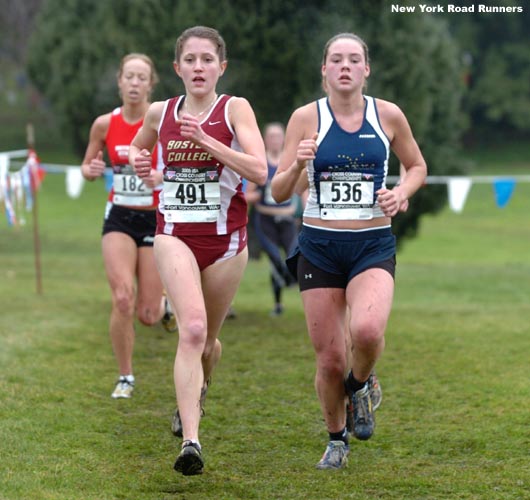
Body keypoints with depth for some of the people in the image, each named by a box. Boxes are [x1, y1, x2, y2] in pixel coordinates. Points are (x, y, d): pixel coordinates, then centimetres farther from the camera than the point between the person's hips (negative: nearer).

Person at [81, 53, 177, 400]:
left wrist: (163, 176, -27)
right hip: (119, 218, 1)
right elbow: (87, 166, 12)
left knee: (147, 314, 1)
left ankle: (165, 305, 41)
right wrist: (91, 170, -11)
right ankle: (126, 378, 1)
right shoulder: (105, 124, 0)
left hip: (156, 219, -1)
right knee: (123, 299, -19)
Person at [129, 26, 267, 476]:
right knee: (192, 327, -22)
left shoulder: (235, 109, -5)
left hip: (225, 239, 0)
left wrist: (205, 140, -25)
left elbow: (259, 171, -18)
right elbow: (136, 147, 26)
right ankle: (190, 441, -27)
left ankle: (197, 390, 51)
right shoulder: (160, 113, 4)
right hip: (175, 234, 0)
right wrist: (137, 159, 2)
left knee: (207, 338, 14)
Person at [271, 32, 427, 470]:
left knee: (367, 330, -29)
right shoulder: (306, 117, -1)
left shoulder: (388, 115, 1)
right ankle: (337, 439, 29)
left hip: (374, 245, 0)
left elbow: (417, 166, 17)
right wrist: (297, 166, -21)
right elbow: (278, 192, 0)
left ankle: (360, 383, 6)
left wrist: (402, 193, -5)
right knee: (330, 360, 1)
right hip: (319, 248, 0)